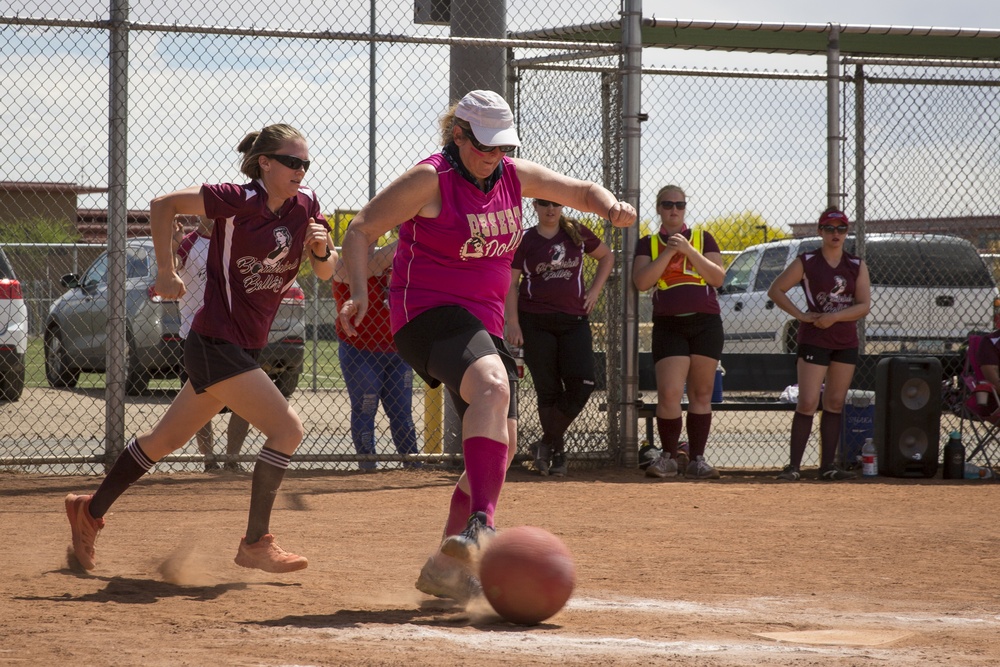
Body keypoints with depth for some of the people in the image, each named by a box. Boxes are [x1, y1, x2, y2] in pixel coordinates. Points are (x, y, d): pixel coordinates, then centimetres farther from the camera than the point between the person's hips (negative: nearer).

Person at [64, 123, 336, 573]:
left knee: (167, 439, 18)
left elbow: (325, 273, 8)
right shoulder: (238, 201, -14)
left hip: (245, 348, 8)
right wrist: (166, 272, -7)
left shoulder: (304, 205, 4)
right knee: (286, 428, -16)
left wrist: (321, 250, -14)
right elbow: (163, 204, -7)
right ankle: (255, 544, -10)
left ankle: (90, 511, 33)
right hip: (216, 344, -8)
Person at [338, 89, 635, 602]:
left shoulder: (514, 176, 8)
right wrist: (359, 292, -25)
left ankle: (445, 567, 16)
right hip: (428, 312, -8)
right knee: (492, 385, -37)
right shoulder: (431, 179, -10)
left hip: (483, 323, 8)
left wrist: (611, 208, -7)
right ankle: (480, 526, -50)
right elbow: (361, 230, -10)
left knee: (501, 448, 5)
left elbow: (582, 192, 17)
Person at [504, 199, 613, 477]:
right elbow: (510, 283, -1)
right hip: (536, 323, -2)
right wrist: (512, 322, -10)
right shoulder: (524, 240, 1)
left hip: (574, 321, 2)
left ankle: (548, 443, 5)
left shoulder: (577, 233, 8)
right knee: (548, 390, -1)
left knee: (582, 386, -11)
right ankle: (557, 448, 12)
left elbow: (606, 256, 22)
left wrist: (594, 290, 10)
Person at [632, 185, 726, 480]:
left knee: (701, 394, 2)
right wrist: (669, 251, -9)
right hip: (668, 325, -1)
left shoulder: (702, 238, 11)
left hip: (705, 323, 1)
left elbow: (718, 278, -1)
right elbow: (641, 282, -5)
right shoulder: (648, 244, 11)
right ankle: (670, 456, -1)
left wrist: (688, 250, -10)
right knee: (669, 394, -14)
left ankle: (696, 459, 7)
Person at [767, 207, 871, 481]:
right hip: (813, 338, -4)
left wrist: (834, 317, -16)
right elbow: (775, 290, 1)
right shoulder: (806, 262, -1)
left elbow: (864, 305, -1)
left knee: (835, 403, 6)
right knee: (808, 402, -11)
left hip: (846, 340, 4)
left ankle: (828, 466, 10)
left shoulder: (857, 266, 7)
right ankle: (794, 465, -9)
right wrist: (801, 316, -9)